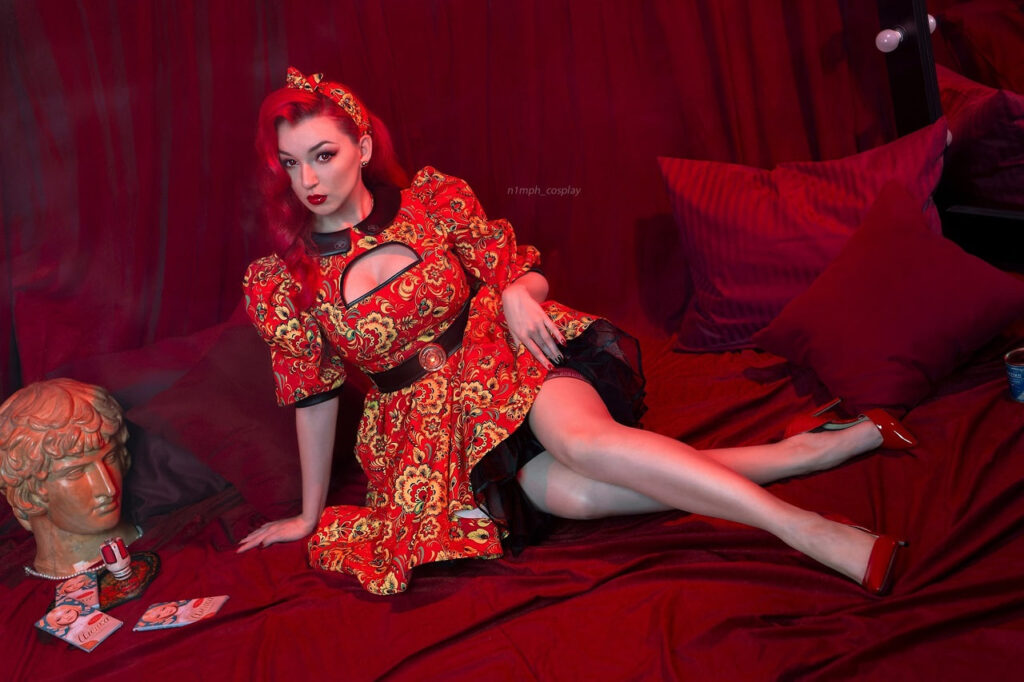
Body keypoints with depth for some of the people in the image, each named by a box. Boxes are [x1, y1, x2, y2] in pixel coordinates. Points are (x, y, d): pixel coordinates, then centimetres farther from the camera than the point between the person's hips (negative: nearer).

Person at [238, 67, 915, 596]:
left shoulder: (431, 199, -2)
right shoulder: (279, 283, -1)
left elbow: (524, 270, 7)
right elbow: (314, 399, 5)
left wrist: (518, 294, -17)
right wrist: (311, 515, 9)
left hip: (503, 349, -1)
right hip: (425, 421, 1)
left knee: (581, 439, -36)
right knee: (568, 493, -28)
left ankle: (810, 529, -39)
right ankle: (813, 450, -28)